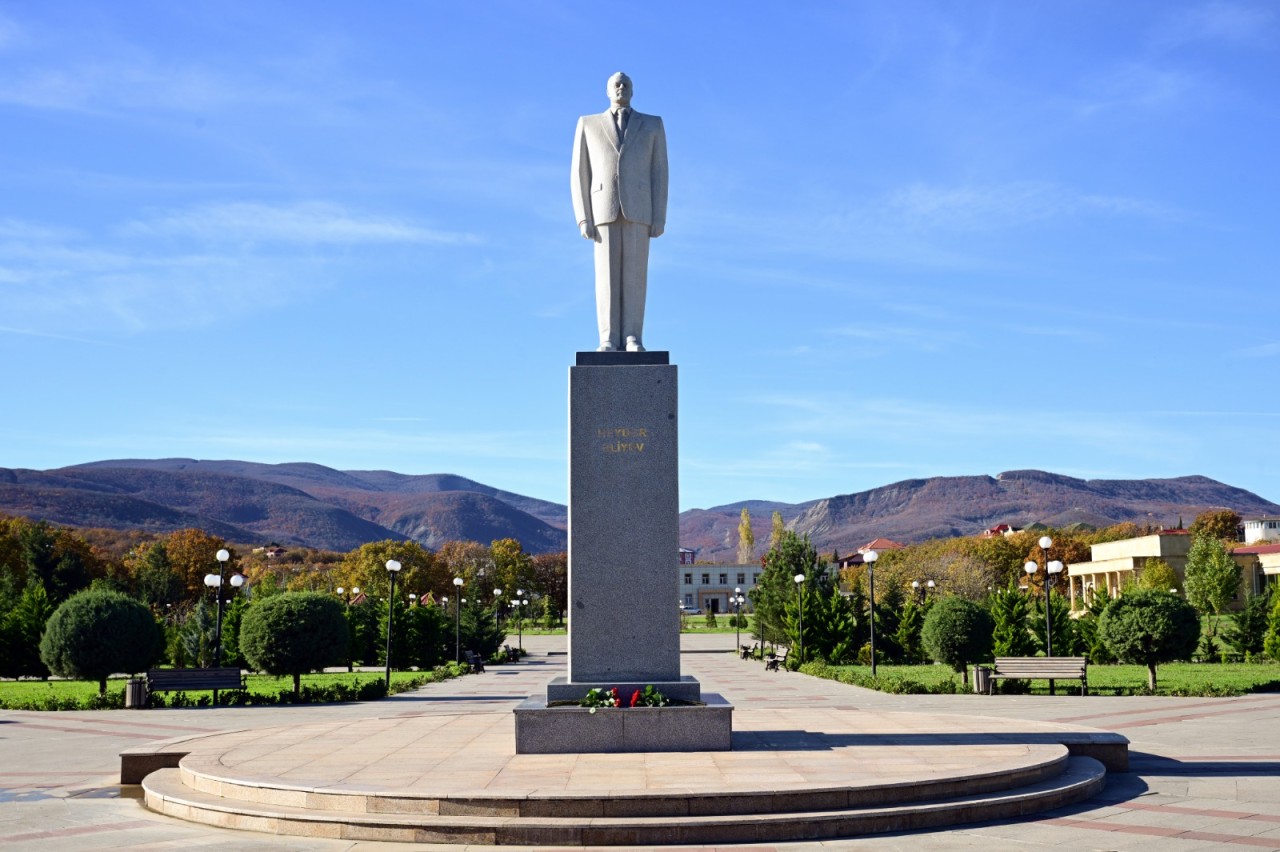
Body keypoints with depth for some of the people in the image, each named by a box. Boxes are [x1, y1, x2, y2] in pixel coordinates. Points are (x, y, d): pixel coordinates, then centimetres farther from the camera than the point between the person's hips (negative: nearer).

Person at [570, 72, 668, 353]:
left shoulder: (653, 125, 12)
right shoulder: (588, 124, 11)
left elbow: (659, 174, 6)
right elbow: (579, 176, 7)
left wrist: (659, 218, -3)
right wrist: (583, 218, -4)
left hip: (638, 210, 0)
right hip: (603, 210, 0)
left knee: (634, 274, -5)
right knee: (607, 275, -4)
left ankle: (632, 339, -2)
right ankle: (609, 340, -2)